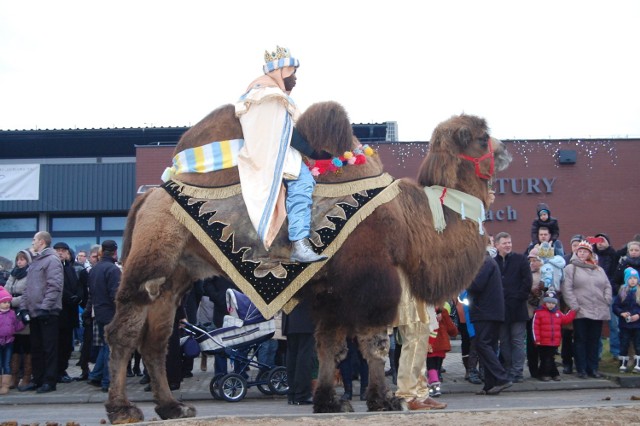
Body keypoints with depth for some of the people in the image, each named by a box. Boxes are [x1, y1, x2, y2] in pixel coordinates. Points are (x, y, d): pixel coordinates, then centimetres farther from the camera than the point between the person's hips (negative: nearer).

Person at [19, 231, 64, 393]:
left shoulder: (52, 260, -9)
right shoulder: (35, 261, 18)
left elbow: (54, 286, -18)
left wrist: (45, 307, -22)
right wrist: (23, 306, 11)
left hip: (47, 312, -9)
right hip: (34, 312, 9)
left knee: (49, 348, -2)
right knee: (36, 348, 13)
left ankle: (49, 381, 3)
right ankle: (38, 380, 20)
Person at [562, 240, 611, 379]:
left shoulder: (599, 270, 17)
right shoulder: (571, 268, 1)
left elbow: (608, 287, 16)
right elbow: (567, 289, -7)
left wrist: (606, 301, 1)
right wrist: (574, 306, -13)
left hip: (598, 312, 4)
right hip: (581, 311, -4)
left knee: (594, 341, 8)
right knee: (580, 340, 1)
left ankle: (593, 368, 15)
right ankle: (581, 369, 7)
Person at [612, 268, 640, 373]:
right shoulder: (622, 292, 3)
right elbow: (615, 306, 4)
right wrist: (621, 313, -12)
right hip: (624, 324, 1)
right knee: (624, 345, 7)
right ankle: (623, 364, 15)